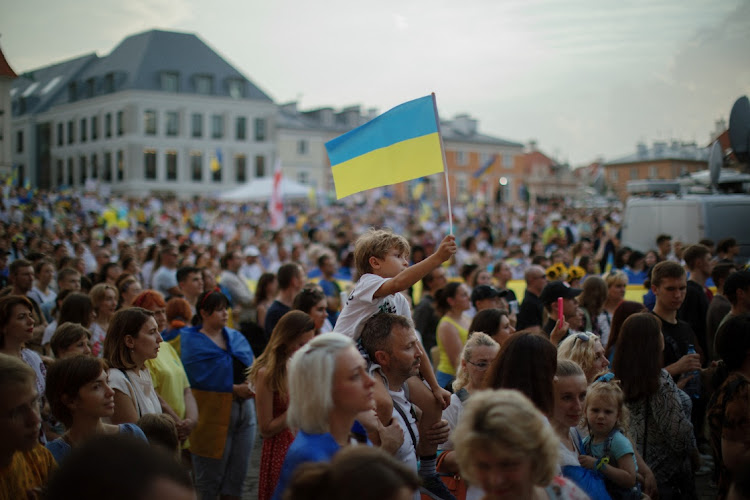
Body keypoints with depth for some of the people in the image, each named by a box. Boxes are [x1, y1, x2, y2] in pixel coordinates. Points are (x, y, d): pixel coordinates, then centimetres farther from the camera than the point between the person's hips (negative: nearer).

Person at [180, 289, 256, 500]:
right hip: (213, 414, -6)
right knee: (210, 479, 4)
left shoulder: (236, 337, 11)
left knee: (237, 476, 12)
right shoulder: (193, 342, -6)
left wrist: (250, 386, -11)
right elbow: (201, 379, -14)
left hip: (244, 409, 6)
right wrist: (234, 389, -18)